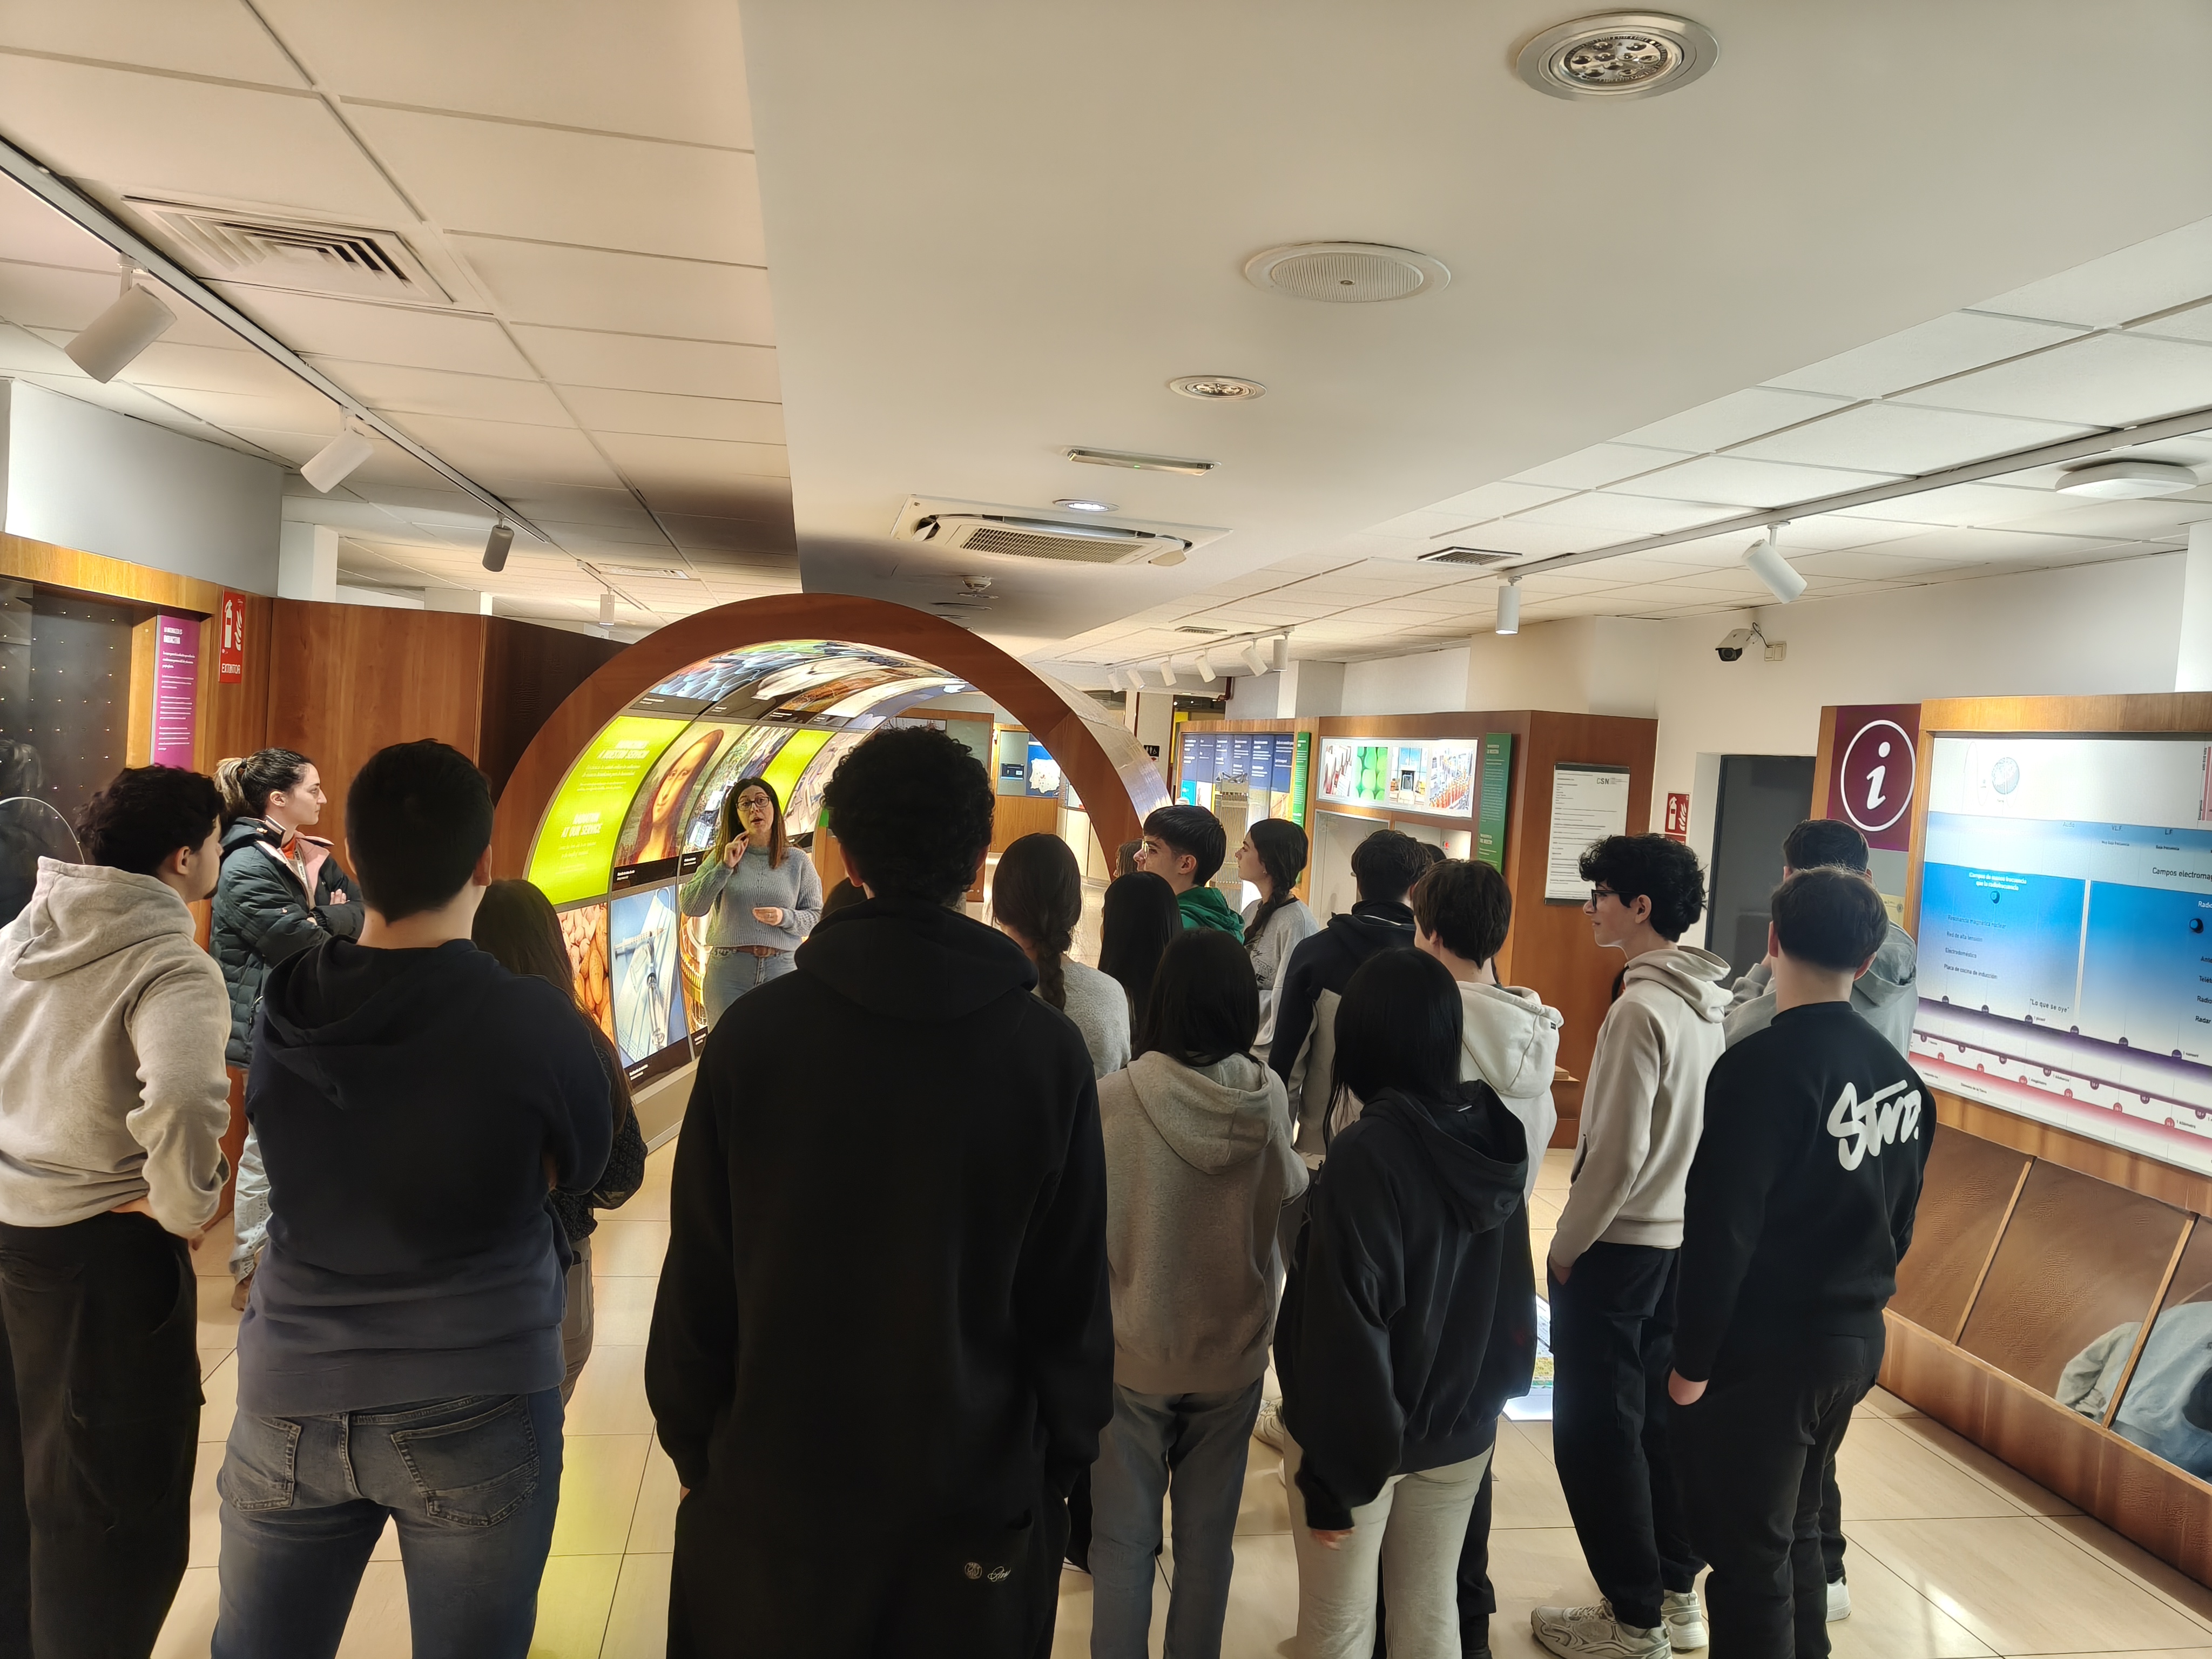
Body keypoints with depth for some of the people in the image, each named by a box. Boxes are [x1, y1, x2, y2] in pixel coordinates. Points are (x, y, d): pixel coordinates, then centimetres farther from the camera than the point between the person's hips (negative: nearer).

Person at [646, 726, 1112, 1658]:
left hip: (776, 1472, 0)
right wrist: (1063, 1458, 8)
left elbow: (700, 1270, -5)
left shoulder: (754, 1031, -12)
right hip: (975, 1486, 0)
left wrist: (691, 1440, 9)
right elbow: (1073, 1292, -6)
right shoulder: (1049, 1050, -12)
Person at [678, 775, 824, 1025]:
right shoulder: (721, 856, 6)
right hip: (728, 969, 0)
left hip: (782, 969, 0)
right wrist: (725, 867, -10)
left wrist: (785, 918, -13)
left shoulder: (797, 861, 5)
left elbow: (817, 916, 6)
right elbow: (690, 907, -2)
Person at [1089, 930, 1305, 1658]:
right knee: (1209, 1535, 17)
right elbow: (1290, 1207, 2)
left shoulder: (1113, 1101, -21)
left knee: (1123, 1540, 13)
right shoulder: (1270, 1101, -13)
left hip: (1133, 1353, -2)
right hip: (1233, 1353, 2)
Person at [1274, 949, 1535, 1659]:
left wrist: (1331, 1470, -15)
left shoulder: (1369, 1152, -25)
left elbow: (1344, 1323, -23)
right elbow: (1513, 1286, 6)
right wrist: (1490, 1386, 18)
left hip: (1364, 1430, -6)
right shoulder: (1495, 1134, -5)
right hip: (1463, 1423, 6)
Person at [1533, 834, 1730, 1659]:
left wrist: (1566, 1245, -9)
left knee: (1597, 1431, 4)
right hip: (1684, 1238, 8)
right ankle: (1677, 1592, 30)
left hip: (1619, 1245, -8)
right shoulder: (1712, 1003, 4)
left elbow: (1617, 1153, -21)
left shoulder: (1641, 1009, -21)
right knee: (1658, 1415, 19)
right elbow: (1699, 1128, 11)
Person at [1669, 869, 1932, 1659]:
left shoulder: (1763, 1066, -20)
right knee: (1795, 1534, 23)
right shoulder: (1901, 1072, 4)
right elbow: (1901, 1216, 12)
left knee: (1749, 1559, 5)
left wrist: (1692, 1360, -12)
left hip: (1763, 1349, -8)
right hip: (1855, 1342, 8)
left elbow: (1721, 1230, -21)